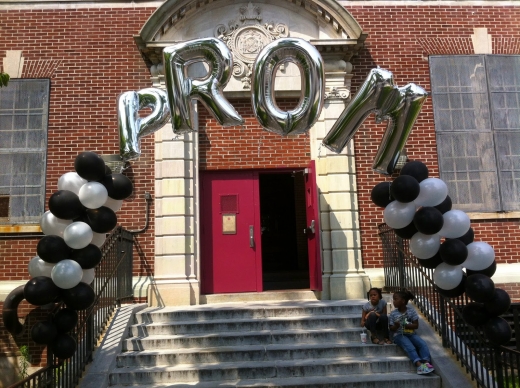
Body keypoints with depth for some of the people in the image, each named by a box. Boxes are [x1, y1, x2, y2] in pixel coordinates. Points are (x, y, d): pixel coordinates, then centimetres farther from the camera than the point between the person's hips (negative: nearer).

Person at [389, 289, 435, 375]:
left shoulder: (411, 310, 2)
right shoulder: (393, 314, 2)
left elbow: (416, 325, -2)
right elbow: (392, 328, 2)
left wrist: (405, 325, -17)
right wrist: (396, 326, -21)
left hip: (411, 333, 2)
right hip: (399, 335, -2)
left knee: (423, 344, -25)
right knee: (410, 347, -30)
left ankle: (426, 362, -36)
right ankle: (419, 365, -43)